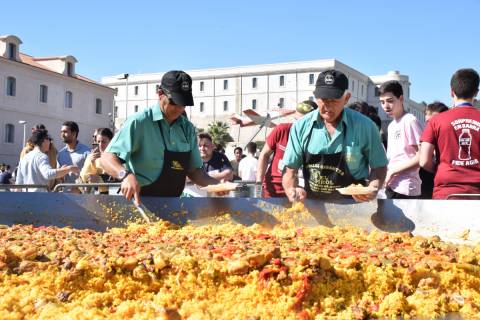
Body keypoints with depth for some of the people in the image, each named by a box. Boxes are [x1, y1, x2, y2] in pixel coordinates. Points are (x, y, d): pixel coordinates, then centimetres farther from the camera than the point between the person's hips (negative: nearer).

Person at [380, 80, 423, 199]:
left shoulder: (409, 121, -9)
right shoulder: (391, 126, 17)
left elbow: (421, 157, -15)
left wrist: (392, 171, -13)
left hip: (404, 190, -8)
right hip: (391, 187, 8)